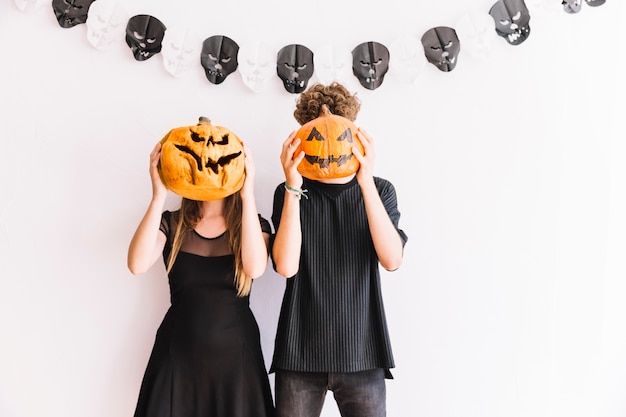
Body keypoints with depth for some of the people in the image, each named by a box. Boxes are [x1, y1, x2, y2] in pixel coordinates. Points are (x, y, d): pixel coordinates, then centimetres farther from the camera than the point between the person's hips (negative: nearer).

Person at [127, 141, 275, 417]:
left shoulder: (253, 224, -1)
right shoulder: (171, 224, 0)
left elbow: (255, 268, -22)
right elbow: (137, 264, -19)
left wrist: (248, 195, -24)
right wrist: (159, 196, -23)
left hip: (235, 355, 0)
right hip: (179, 355, 0)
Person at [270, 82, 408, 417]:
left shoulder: (379, 190, 3)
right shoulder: (289, 193, 1)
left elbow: (392, 259, -13)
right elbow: (286, 266, -13)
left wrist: (366, 182, -19)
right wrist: (294, 188, -18)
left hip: (362, 352, 0)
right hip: (300, 352, 0)